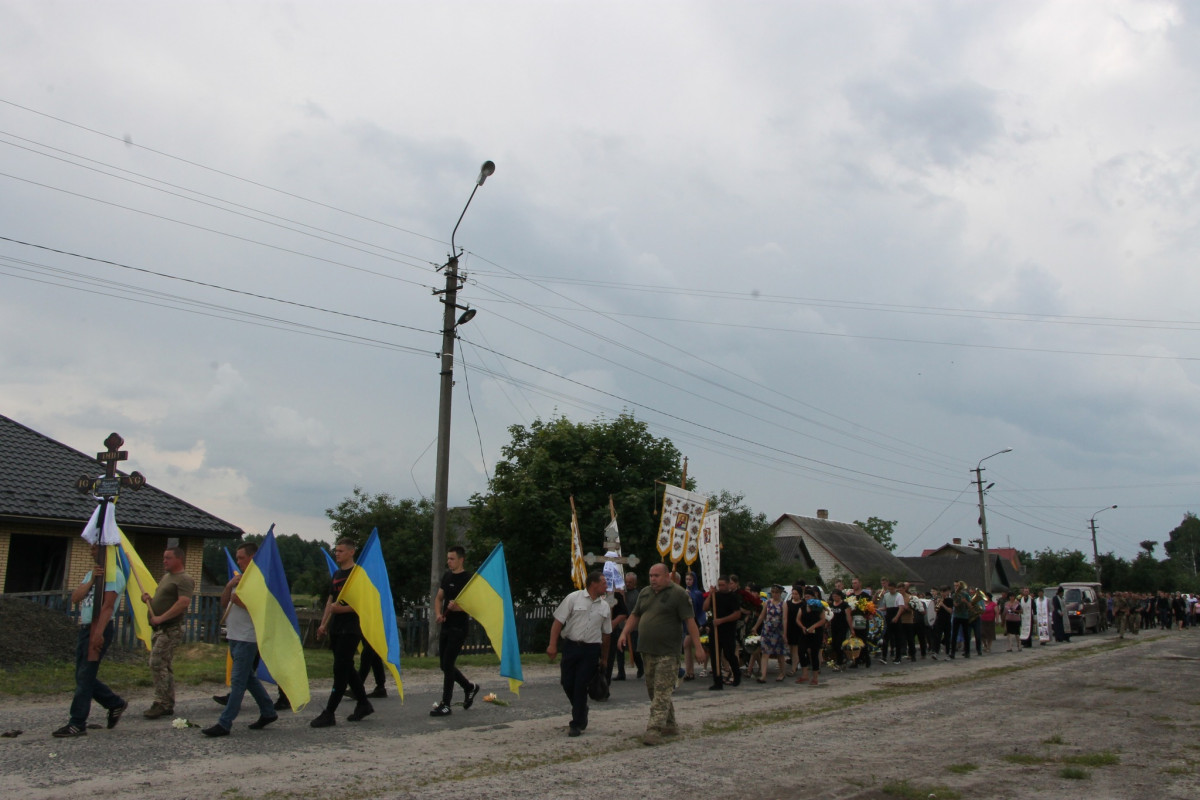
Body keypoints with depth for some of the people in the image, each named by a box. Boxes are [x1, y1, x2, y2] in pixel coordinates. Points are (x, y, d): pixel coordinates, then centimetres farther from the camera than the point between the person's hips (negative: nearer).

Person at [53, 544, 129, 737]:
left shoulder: (113, 575, -11)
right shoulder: (91, 574, 18)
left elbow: (108, 606, -20)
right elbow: (75, 597, 6)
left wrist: (98, 633, -27)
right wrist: (91, 580, -9)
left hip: (100, 629, -9)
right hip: (85, 628, 9)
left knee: (85, 677, -7)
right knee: (84, 676, 12)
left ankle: (77, 724, -1)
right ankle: (116, 703, 26)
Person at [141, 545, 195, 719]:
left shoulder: (184, 579, -11)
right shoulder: (166, 576, 20)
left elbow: (184, 602, -25)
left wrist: (161, 618, -25)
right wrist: (149, 599, 7)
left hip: (170, 629, -10)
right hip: (159, 629, 10)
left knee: (158, 664, -13)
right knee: (164, 666, 12)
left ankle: (161, 704, -9)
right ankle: (168, 705, 18)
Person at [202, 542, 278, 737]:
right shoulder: (239, 579, 17)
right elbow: (224, 604, 15)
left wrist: (240, 602, -16)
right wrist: (229, 586, 0)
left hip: (247, 638, -10)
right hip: (234, 636, 10)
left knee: (238, 680, -7)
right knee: (248, 677, 16)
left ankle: (225, 723, -5)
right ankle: (268, 712, 26)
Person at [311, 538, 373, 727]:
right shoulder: (336, 575, 17)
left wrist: (343, 609, -24)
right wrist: (323, 624, 15)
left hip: (350, 629, -8)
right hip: (336, 629, 8)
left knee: (340, 670, -7)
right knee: (346, 668, 12)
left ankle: (329, 713, -6)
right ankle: (363, 704, 23)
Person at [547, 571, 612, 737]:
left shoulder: (604, 606, 10)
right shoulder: (573, 598, -2)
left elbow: (606, 633, 16)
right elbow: (558, 621, -5)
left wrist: (604, 658, 16)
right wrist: (553, 645, -13)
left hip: (591, 650, 1)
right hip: (571, 646, -1)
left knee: (581, 686, -2)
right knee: (567, 683, 3)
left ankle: (577, 724, 9)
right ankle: (581, 713, 29)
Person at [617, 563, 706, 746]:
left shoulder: (678, 594, -8)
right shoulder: (645, 593, 13)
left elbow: (690, 620, -11)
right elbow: (635, 615, 21)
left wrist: (698, 646, -16)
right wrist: (625, 633, 7)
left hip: (667, 653, -8)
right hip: (647, 651, 8)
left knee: (662, 691, -10)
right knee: (653, 690, 13)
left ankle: (655, 730, -14)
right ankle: (670, 726, 26)